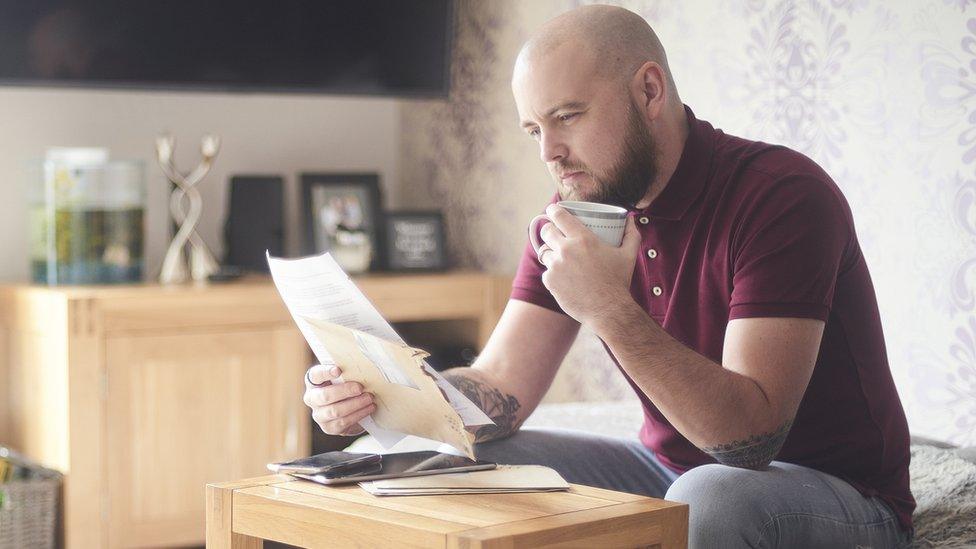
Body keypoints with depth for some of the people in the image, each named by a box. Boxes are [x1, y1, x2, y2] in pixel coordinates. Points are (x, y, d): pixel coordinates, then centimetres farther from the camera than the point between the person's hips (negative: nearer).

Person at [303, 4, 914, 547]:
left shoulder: (783, 194, -21)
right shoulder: (576, 218, 1)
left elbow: (752, 435, -29)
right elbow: (501, 390, -4)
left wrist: (612, 313, -38)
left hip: (831, 489, -6)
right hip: (668, 470, 6)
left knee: (712, 497, -38)